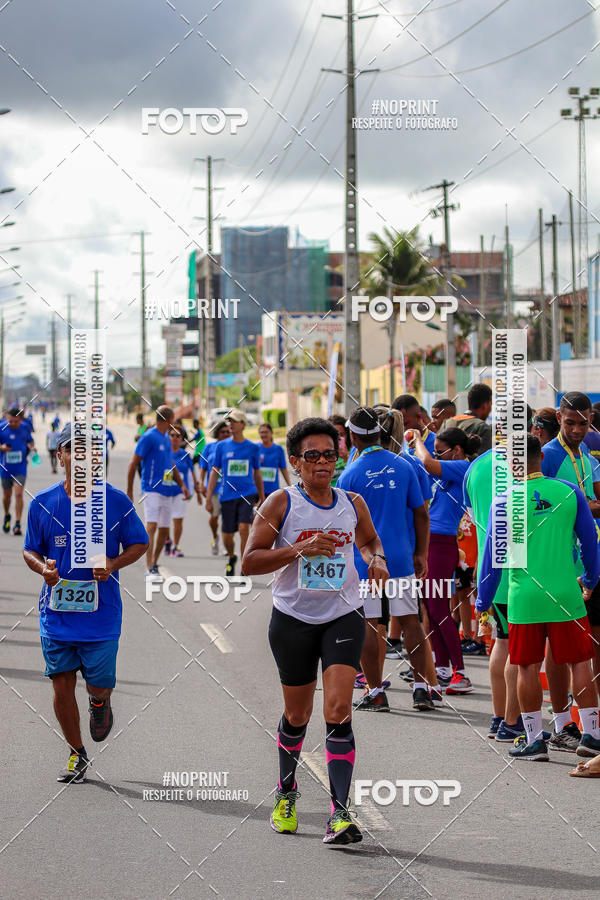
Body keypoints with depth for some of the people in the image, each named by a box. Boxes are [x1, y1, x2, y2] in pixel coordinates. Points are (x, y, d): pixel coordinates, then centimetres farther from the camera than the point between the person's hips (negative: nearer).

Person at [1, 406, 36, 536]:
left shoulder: (25, 427, -2)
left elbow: (30, 441, 15)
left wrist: (32, 447, -6)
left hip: (20, 468, 0)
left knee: (18, 494, -12)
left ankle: (17, 524, -9)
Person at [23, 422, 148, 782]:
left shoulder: (117, 502, -5)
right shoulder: (42, 503, -1)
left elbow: (139, 544, 5)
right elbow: (30, 550, 9)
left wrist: (113, 564, -14)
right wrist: (43, 568, -13)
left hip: (101, 614, -2)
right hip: (56, 614, 2)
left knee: (99, 686, -2)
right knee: (62, 687, 4)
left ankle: (100, 702, 36)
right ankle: (77, 754, 23)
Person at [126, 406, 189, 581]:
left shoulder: (166, 439, 17)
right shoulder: (148, 437, -8)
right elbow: (133, 464, -8)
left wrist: (182, 485, 15)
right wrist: (129, 491, -9)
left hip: (166, 491, 8)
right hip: (152, 489, -8)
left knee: (164, 530, 10)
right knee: (151, 527, -15)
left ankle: (154, 565, 23)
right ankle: (150, 569, -20)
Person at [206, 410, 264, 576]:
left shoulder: (252, 448, 4)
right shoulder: (222, 446, 4)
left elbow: (257, 473, 15)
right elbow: (214, 472, 5)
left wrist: (261, 498, 18)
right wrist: (209, 498, 1)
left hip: (248, 494, -1)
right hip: (227, 495, 1)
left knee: (244, 528, -18)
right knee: (227, 535, 7)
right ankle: (231, 558, 39)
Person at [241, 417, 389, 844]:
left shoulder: (353, 504, 3)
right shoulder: (281, 503, -7)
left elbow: (370, 539, 25)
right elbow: (249, 562, -12)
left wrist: (377, 560, 3)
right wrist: (301, 549, -22)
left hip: (344, 616, 1)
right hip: (293, 619, -1)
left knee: (338, 709, -14)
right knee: (298, 714, 12)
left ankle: (340, 813, -15)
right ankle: (286, 791, 40)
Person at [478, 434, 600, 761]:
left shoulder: (504, 501, -5)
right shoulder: (570, 492, 1)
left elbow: (492, 554, -1)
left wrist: (482, 602, 10)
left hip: (524, 598, -1)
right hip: (566, 595, 1)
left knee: (528, 667, 7)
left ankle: (534, 740, 9)